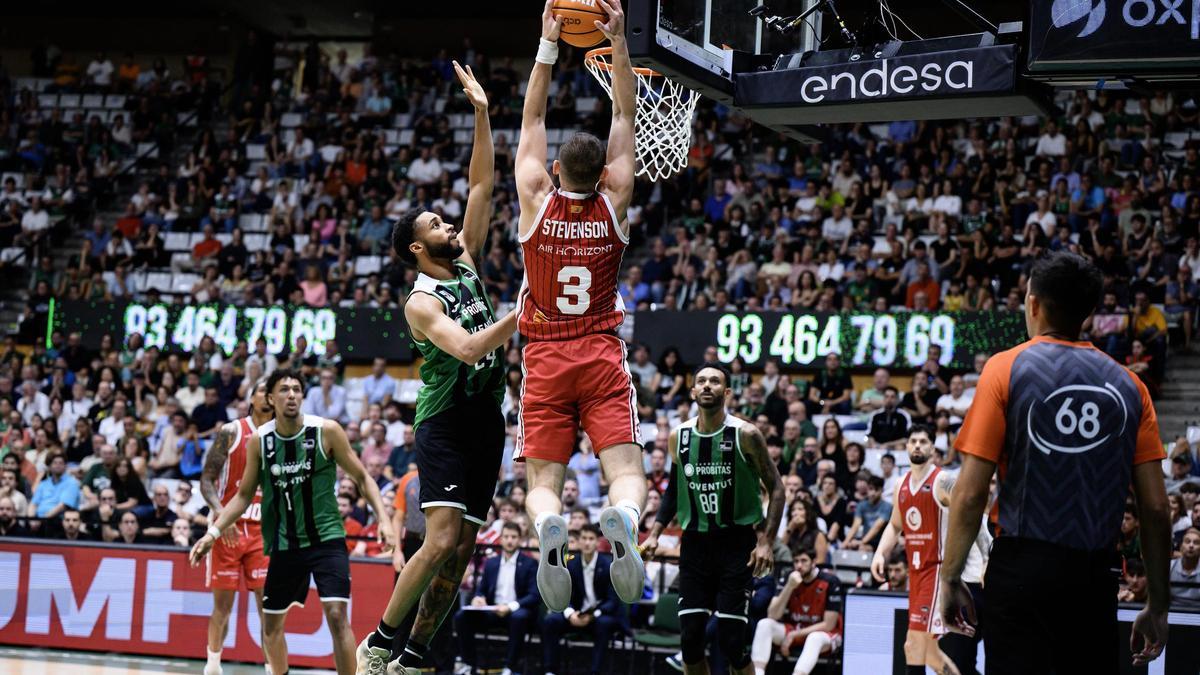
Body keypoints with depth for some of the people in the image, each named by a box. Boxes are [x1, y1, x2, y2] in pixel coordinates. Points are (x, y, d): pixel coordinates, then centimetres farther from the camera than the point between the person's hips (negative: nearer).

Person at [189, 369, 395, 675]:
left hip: (326, 538, -4)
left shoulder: (326, 431, -9)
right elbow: (244, 495, 9)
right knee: (271, 624, 12)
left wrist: (383, 519, -14)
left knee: (337, 614, -18)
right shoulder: (259, 440, -1)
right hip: (284, 544, 4)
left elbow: (362, 478, -2)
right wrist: (213, 532, 1)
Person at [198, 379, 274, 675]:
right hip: (228, 527, -3)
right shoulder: (231, 432, -3)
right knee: (223, 602, 1)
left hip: (263, 528, 3)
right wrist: (220, 513, -22)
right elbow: (207, 480, -7)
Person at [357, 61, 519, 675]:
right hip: (445, 423, -7)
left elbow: (481, 185, 9)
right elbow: (468, 347, -25)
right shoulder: (422, 302, -10)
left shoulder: (467, 263, 11)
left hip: (486, 420, 7)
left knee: (462, 548, 4)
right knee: (441, 539, -18)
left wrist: (481, 115, 3)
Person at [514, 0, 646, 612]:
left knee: (543, 481, -2)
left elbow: (532, 118, 7)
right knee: (626, 472, -7)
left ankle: (549, 528, -36)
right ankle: (622, 521, -42)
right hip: (602, 356, 0)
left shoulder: (536, 200, -3)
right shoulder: (614, 203, -2)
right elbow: (625, 118, 5)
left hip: (545, 358, 0)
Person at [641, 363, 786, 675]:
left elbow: (776, 488, -5)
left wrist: (767, 541, -15)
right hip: (695, 542, 4)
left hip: (737, 543, -4)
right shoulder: (678, 437, 3)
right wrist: (655, 533, 8)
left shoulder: (746, 435, -9)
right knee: (690, 637, 0)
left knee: (731, 640, -8)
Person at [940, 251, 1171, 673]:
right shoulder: (1128, 385, 7)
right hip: (1096, 578, 3)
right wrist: (1157, 606, 10)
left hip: (1023, 567, -3)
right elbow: (1156, 507, 4)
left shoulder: (1006, 369, -2)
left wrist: (951, 577, 0)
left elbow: (971, 495, -8)